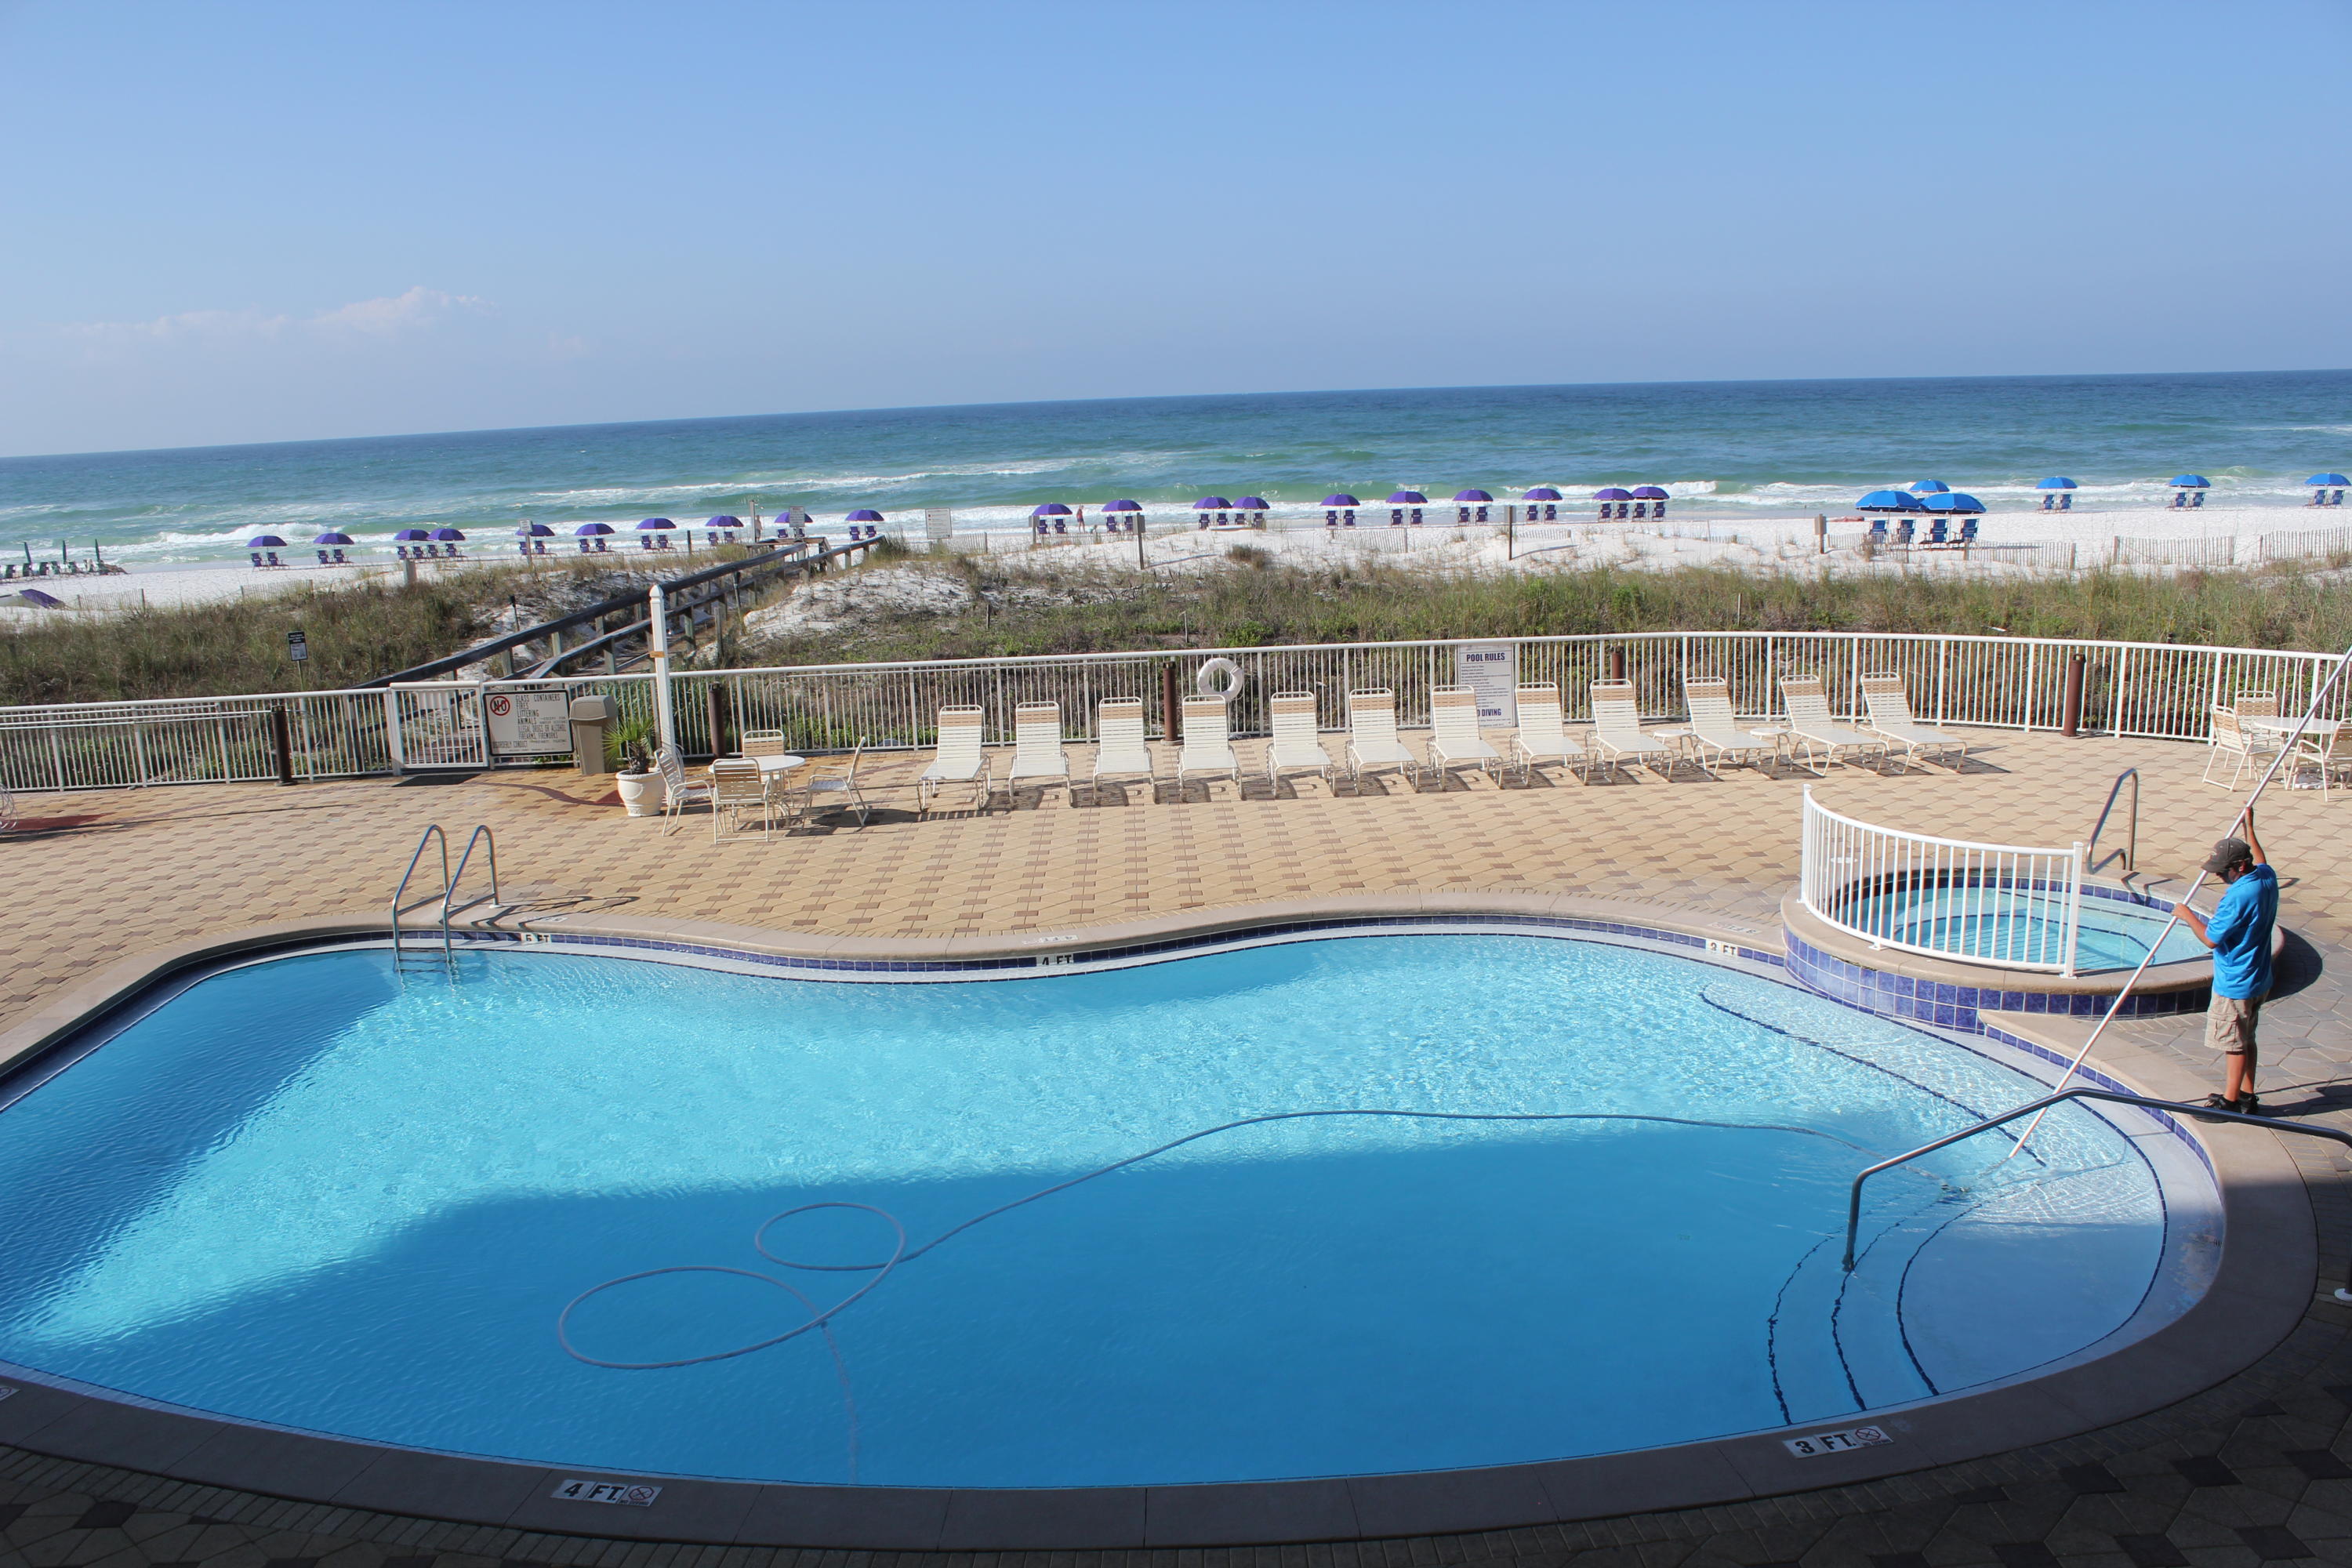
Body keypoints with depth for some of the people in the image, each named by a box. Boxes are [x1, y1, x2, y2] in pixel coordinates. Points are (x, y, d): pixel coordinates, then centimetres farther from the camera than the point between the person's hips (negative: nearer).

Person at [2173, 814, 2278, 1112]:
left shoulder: (2238, 896, -28)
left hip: (2235, 984, -9)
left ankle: (2230, 1101, 11)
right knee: (2246, 1040, 19)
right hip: (2258, 979, 9)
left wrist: (2188, 916, -8)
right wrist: (2249, 828, 37)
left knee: (2234, 1043, 2)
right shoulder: (2267, 878, -1)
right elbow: (2260, 861, 26)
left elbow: (2211, 938, -22)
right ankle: (2247, 1097, 28)